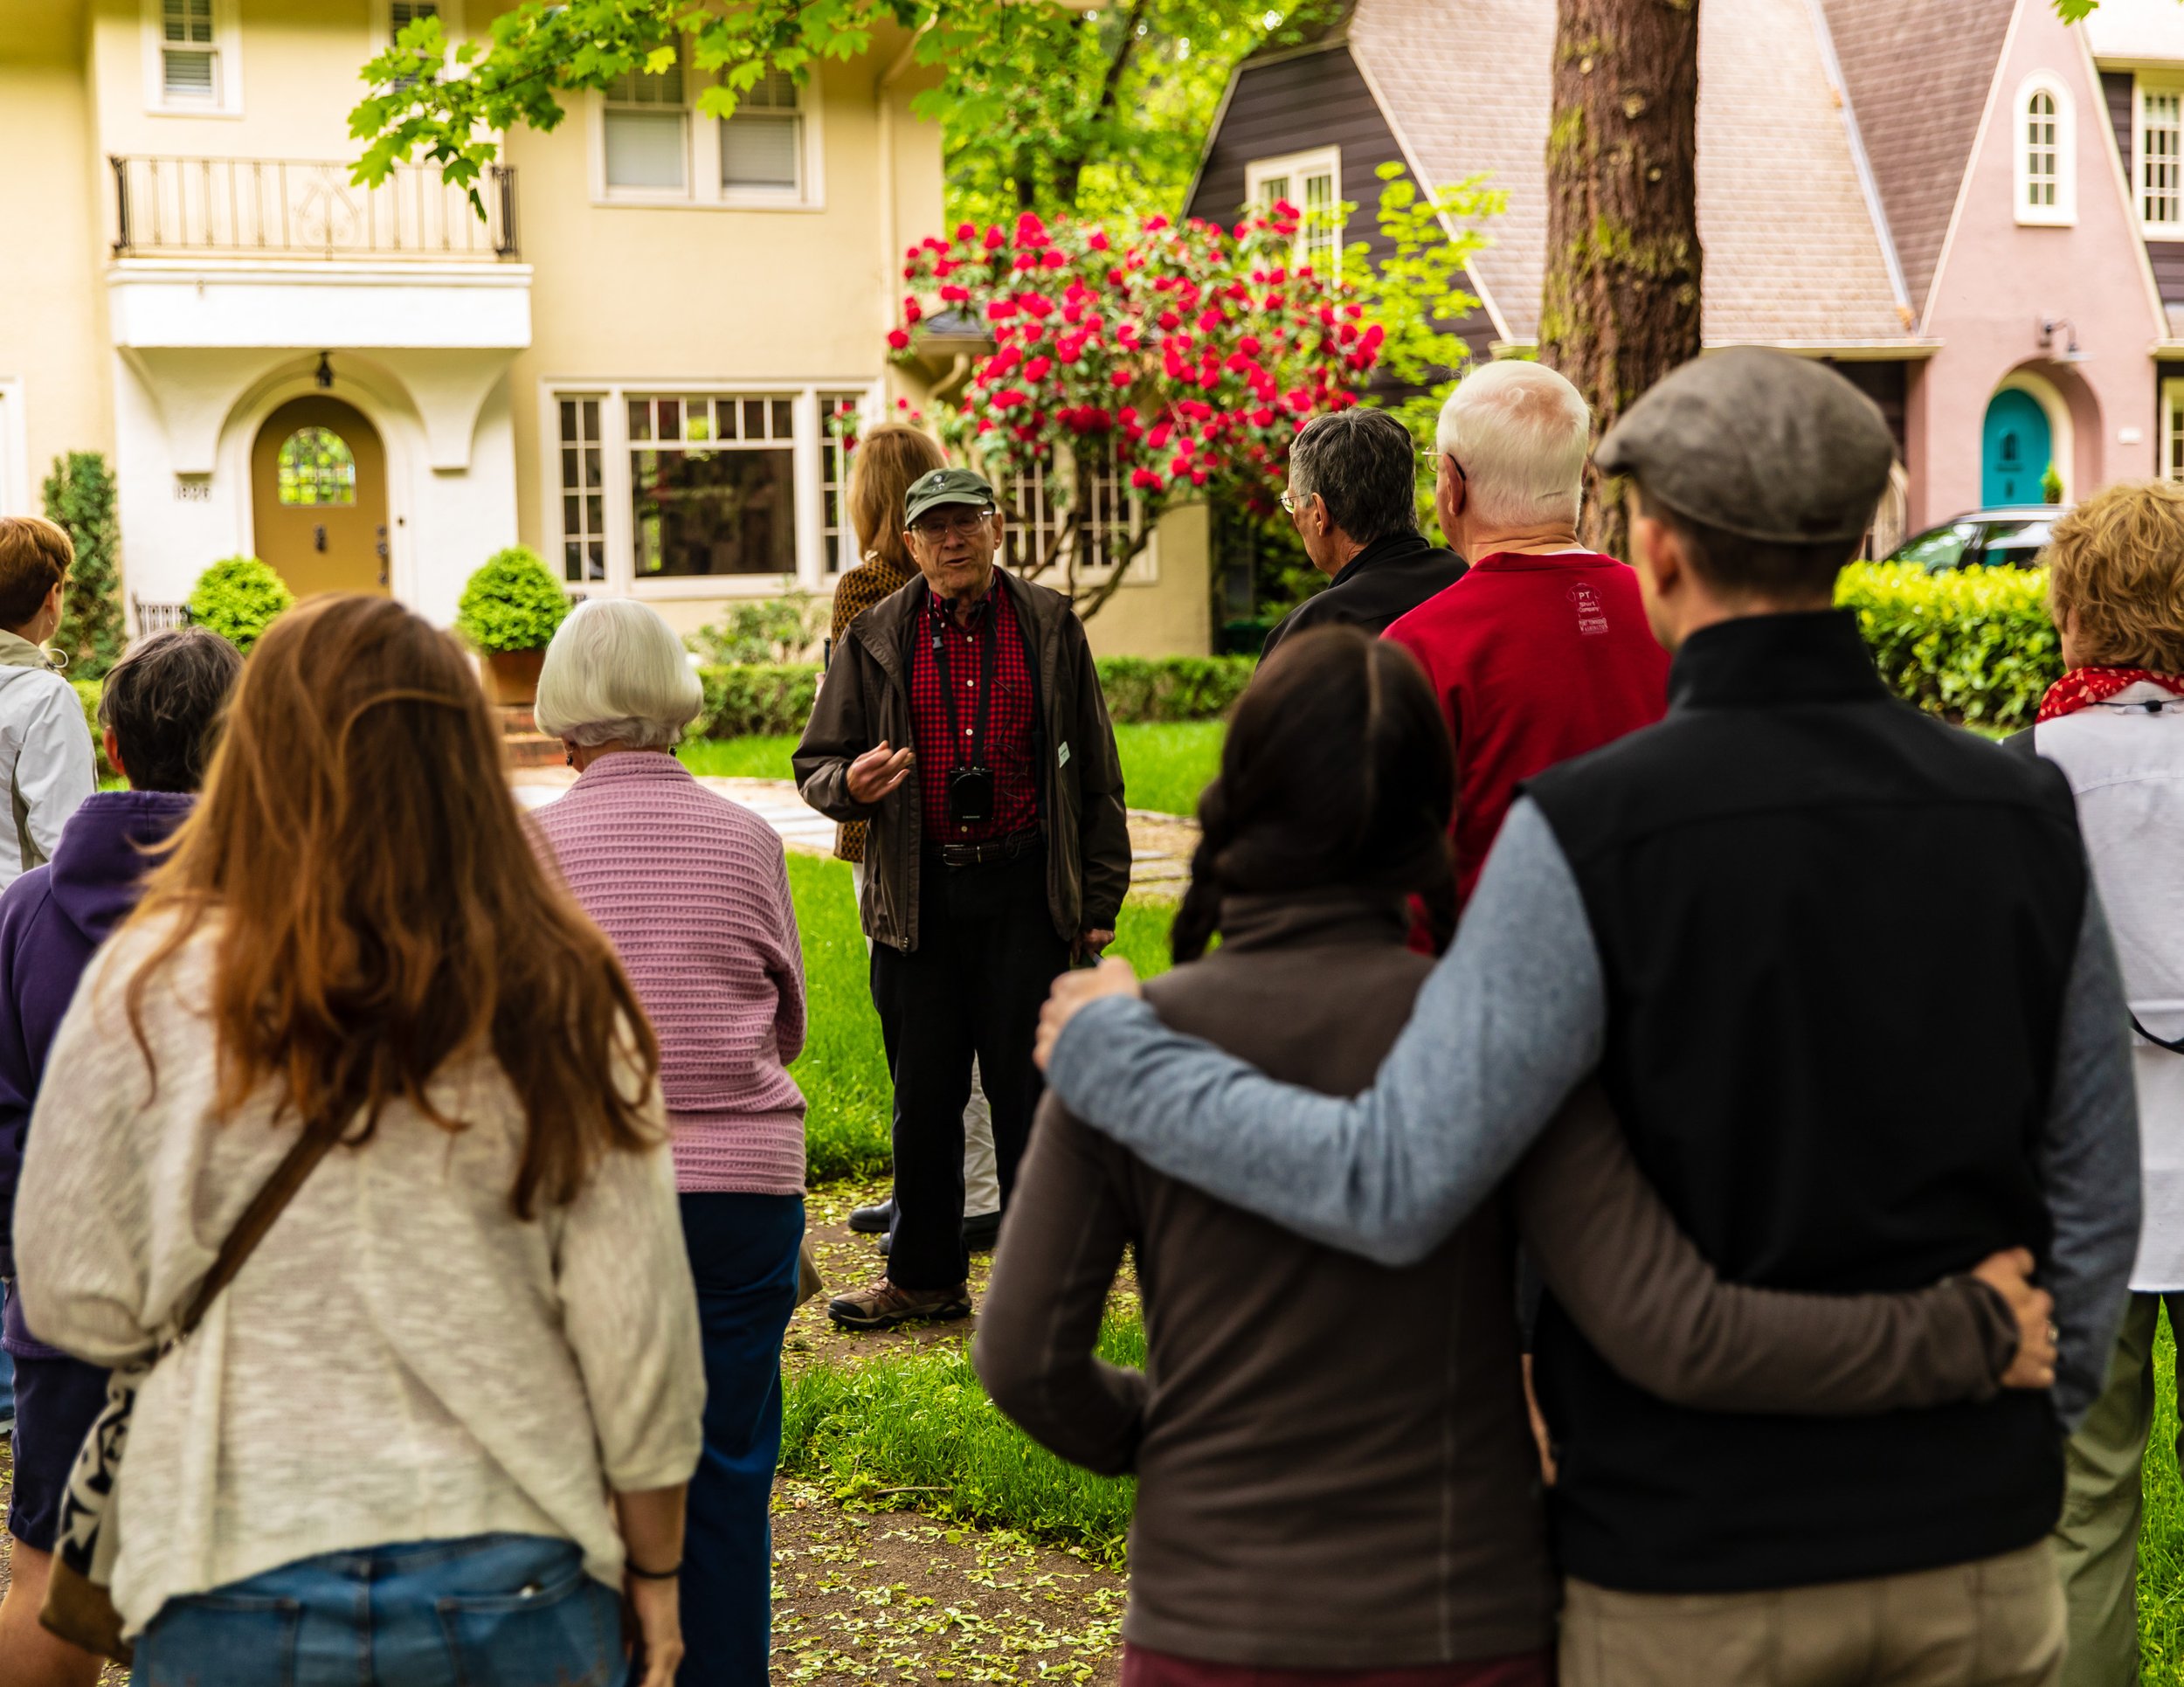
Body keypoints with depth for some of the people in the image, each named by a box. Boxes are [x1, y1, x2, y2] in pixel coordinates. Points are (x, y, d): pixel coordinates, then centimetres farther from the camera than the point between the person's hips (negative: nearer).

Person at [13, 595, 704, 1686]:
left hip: (239, 1593, -1)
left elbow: (73, 1301, -3)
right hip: (515, 1582, 1)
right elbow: (636, 1327, -2)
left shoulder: (153, 990, -9)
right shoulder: (557, 1000, -6)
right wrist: (654, 1570, 11)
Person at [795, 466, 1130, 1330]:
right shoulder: (876, 638, 5)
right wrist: (848, 782, -15)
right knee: (923, 1097, 8)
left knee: (1027, 1089, 1)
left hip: (1026, 889, -1)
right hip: (917, 895, 1)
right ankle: (925, 1275, 21)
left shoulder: (1049, 625, 5)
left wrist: (1099, 898, 3)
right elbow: (815, 764, 10)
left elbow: (1095, 771, 8)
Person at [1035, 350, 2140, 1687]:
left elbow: (1395, 1189, -21)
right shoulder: (2019, 811, -3)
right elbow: (2095, 1190, 4)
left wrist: (1114, 1049, -8)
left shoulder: (1592, 832, -18)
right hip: (1970, 1556, 4)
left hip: (1695, 1573, -3)